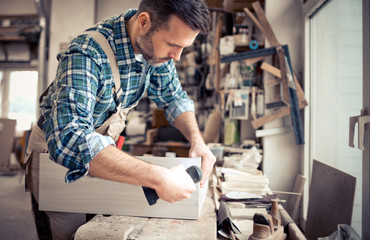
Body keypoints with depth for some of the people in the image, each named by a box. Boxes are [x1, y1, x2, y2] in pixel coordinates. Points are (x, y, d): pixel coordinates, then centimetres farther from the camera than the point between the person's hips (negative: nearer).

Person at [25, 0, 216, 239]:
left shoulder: (157, 44, -13)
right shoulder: (86, 54, -34)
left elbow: (173, 98, 0)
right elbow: (68, 139, -47)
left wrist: (197, 139, -18)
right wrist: (159, 178, -50)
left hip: (100, 147, 6)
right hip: (54, 151, -5)